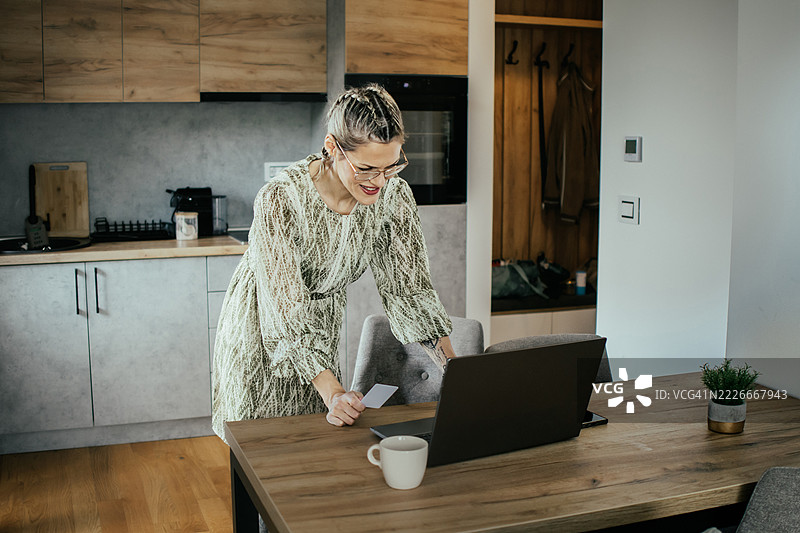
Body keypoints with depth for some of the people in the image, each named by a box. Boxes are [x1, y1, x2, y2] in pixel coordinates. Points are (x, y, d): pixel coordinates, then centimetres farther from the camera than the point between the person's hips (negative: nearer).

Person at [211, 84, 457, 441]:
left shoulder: (393, 195, -18)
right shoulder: (280, 199, -33)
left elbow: (409, 288, -13)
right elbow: (287, 308, -34)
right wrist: (332, 392, -43)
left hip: (323, 328, 4)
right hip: (263, 330, -4)